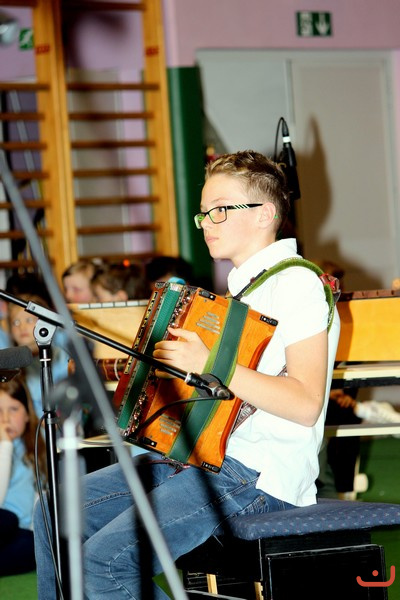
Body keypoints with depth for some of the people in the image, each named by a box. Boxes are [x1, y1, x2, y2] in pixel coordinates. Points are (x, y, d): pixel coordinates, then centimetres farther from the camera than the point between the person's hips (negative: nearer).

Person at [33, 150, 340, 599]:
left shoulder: (297, 284, -10)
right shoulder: (241, 285, 20)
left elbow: (306, 403, -21)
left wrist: (210, 364, -26)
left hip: (258, 474, -10)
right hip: (198, 454, 10)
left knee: (105, 558, -24)